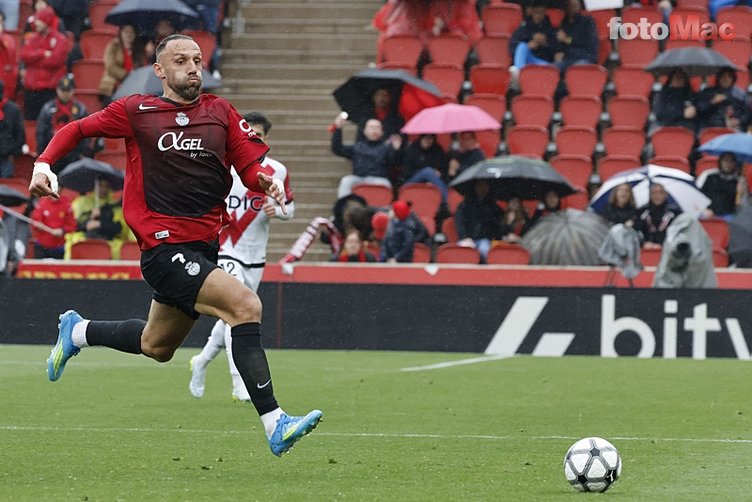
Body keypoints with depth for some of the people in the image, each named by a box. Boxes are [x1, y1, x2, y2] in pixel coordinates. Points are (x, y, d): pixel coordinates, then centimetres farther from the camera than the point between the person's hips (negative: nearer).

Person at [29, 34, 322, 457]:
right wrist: (44, 164, -4)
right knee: (246, 306, -24)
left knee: (156, 347, 22)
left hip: (204, 246, 7)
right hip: (165, 247, -7)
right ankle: (274, 424, -26)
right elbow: (78, 130, 11)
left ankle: (78, 332, 49)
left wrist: (267, 181, -18)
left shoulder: (221, 112, 8)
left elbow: (252, 166, 4)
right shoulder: (137, 112, -1)